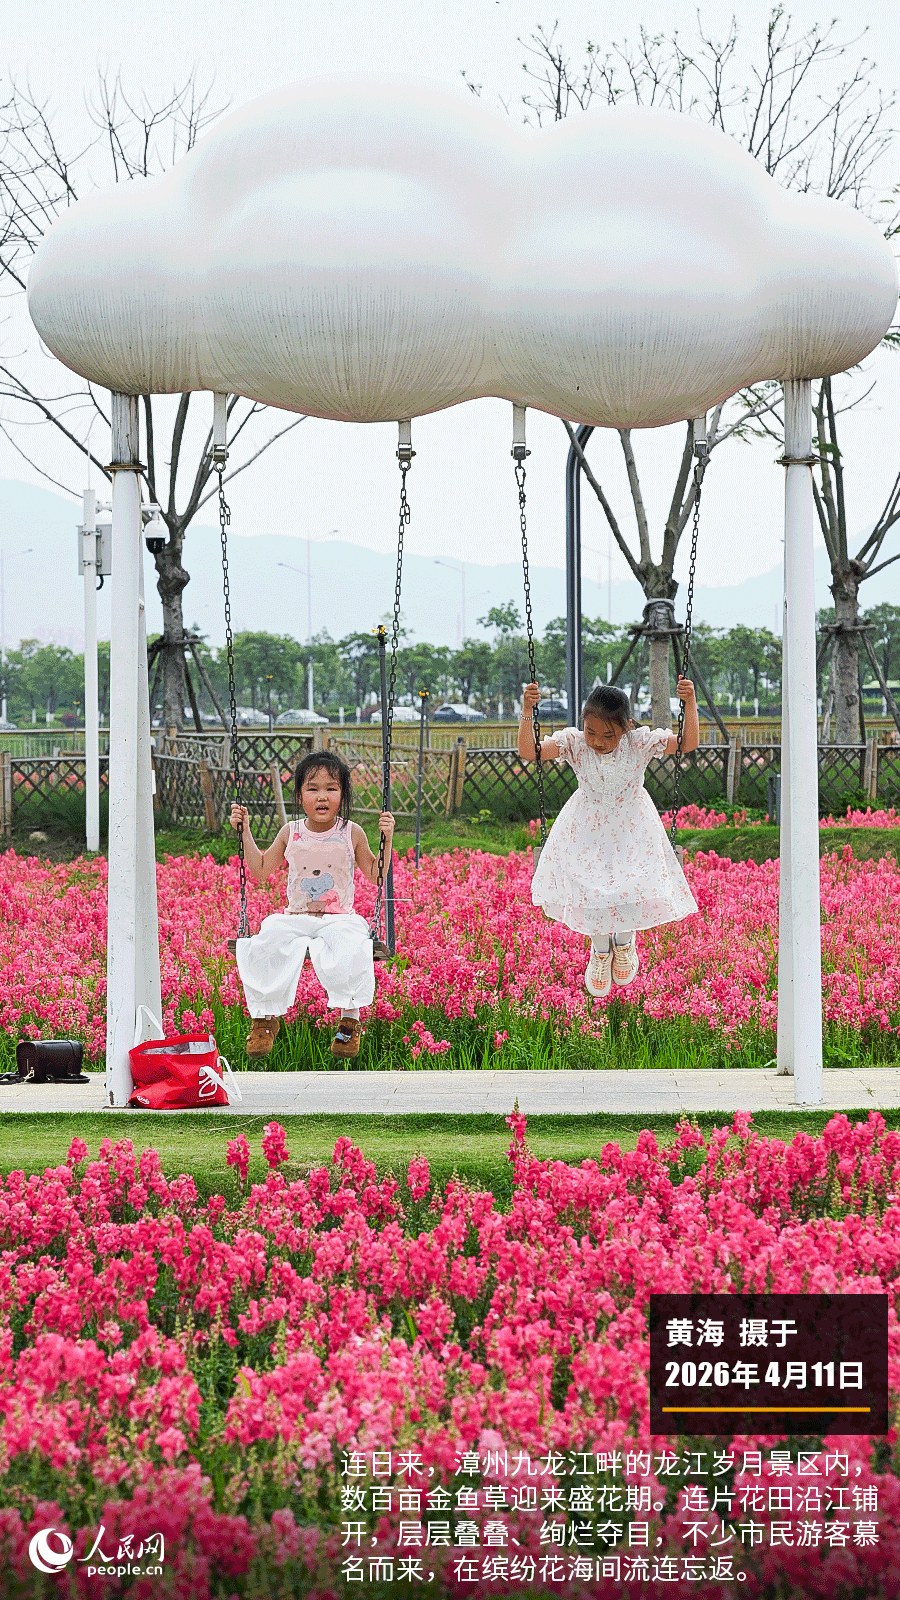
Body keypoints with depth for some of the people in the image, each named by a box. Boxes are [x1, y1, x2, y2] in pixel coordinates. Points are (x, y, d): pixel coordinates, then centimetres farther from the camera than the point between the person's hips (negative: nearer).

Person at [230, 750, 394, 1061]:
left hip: (339, 919, -2)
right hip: (296, 917, 2)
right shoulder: (291, 832, 8)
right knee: (267, 943, -29)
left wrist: (386, 840, -3)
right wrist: (245, 832, 12)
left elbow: (376, 875, 10)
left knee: (348, 948, -37)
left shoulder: (351, 833, 3)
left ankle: (350, 1016, -24)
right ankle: (266, 1015, -17)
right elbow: (260, 871, 18)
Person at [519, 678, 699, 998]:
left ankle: (624, 940, 23)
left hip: (631, 830, 0)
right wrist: (527, 712, -37)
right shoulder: (574, 743, -18)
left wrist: (690, 704, -29)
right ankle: (600, 948, 23)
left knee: (636, 886, -12)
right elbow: (529, 751, -25)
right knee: (589, 887, -9)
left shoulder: (640, 743, -18)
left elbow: (688, 743, -17)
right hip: (587, 830, 0)